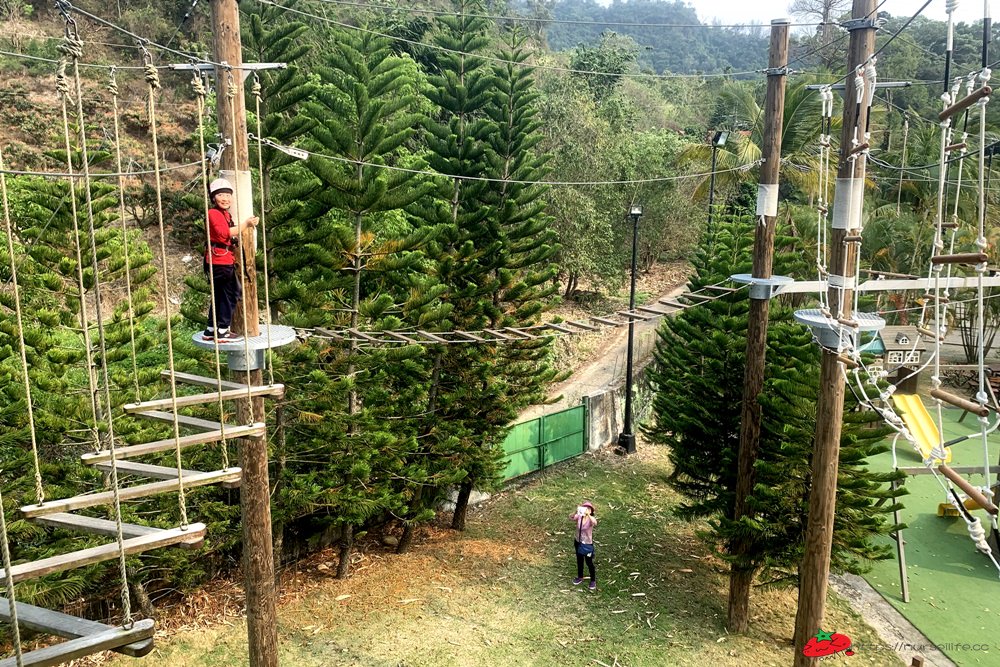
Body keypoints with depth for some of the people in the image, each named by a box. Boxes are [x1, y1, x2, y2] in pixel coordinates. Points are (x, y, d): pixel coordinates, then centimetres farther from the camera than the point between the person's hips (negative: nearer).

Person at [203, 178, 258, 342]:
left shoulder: (225, 214, 22)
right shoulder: (214, 213, -11)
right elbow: (224, 233, -26)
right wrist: (245, 224, -27)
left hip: (225, 260, 11)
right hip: (220, 260, -11)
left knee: (220, 296, 15)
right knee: (229, 295, -8)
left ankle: (211, 330, 23)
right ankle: (222, 331, -4)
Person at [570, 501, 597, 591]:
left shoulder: (591, 518, -23)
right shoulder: (579, 516, -14)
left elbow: (595, 523, -47)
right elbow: (571, 517, -35)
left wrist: (588, 514, -62)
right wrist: (576, 512, -54)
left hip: (587, 544, -4)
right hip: (578, 542, 4)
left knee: (589, 563, 11)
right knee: (579, 561, 22)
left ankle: (593, 580, 33)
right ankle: (580, 577, 45)